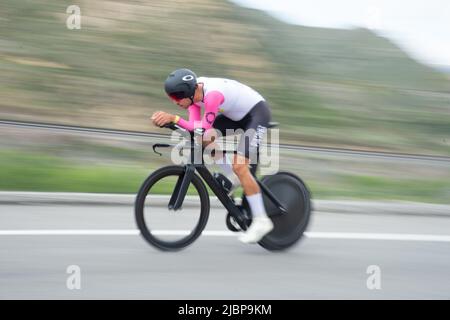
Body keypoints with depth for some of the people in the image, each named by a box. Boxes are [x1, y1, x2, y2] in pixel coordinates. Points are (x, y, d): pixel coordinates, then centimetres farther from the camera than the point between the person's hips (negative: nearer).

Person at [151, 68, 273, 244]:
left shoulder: (213, 94, -35)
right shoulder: (193, 91, -10)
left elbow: (203, 128, -36)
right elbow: (194, 125, -13)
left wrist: (174, 118, -44)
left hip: (257, 112, -9)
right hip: (237, 114, 9)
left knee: (239, 166, -18)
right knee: (206, 138, -8)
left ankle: (261, 221, -10)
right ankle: (231, 178, 12)